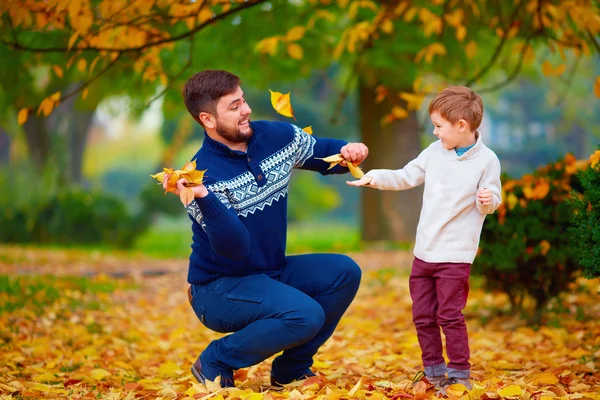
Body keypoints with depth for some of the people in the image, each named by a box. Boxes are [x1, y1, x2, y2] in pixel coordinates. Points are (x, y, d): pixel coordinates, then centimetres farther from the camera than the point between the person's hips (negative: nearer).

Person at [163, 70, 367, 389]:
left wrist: (348, 151, -9)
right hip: (219, 287, -7)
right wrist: (202, 197, -44)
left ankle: (291, 369, 3)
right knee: (305, 315, -27)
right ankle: (215, 362, -6)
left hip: (272, 272, 7)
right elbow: (235, 249, -30)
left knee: (345, 273, -9)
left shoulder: (277, 136, -4)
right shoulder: (203, 175, -23)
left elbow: (323, 153, 14)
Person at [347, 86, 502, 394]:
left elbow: (491, 200, -4)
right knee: (422, 315, 10)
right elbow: (406, 177, 11)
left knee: (449, 315, -6)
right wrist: (376, 177, -1)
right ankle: (434, 373, 22)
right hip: (424, 251, 6)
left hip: (455, 255, -6)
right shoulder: (435, 151, 4)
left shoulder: (486, 160, -10)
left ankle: (460, 374, 7)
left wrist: (488, 200, -26)